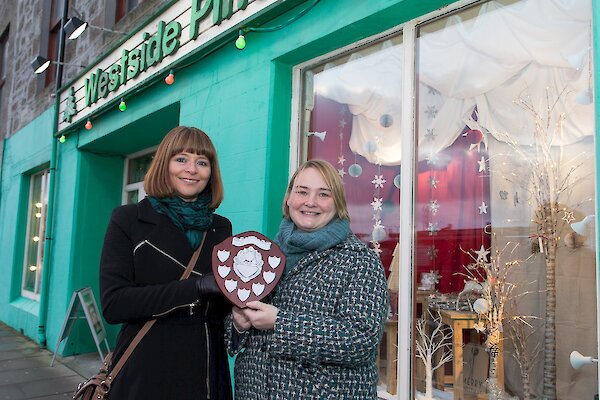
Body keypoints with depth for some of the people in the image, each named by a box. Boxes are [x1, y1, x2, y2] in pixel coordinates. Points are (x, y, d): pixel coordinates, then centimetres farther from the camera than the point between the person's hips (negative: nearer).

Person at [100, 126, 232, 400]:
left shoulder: (221, 228, 6)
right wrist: (195, 287, -25)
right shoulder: (128, 220, -5)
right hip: (144, 375, -3)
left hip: (207, 373, 4)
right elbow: (113, 305, -15)